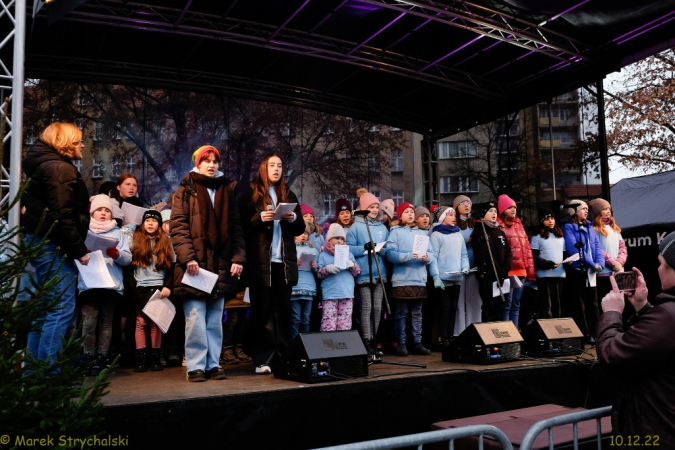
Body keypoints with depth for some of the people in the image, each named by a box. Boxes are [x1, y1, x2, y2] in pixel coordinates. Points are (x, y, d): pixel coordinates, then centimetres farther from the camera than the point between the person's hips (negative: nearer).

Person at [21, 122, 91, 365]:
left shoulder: (44, 165, 19)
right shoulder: (60, 168, -13)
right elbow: (61, 216, -21)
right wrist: (79, 250, -17)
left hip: (40, 242, 11)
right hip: (54, 245, -11)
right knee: (62, 307, -9)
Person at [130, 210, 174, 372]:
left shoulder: (166, 243, 11)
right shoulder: (136, 240, 11)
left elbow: (172, 267, 7)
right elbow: (129, 264, 8)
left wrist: (168, 286, -4)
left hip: (158, 288, 0)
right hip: (140, 288, 0)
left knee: (156, 323, 0)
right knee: (140, 322, -3)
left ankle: (155, 359, 4)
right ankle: (141, 359, 0)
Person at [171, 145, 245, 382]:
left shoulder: (227, 191, 16)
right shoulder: (186, 191, 5)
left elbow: (236, 228, 13)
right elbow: (178, 227, -4)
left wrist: (238, 258, 2)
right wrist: (188, 257, -15)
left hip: (220, 265, 4)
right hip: (195, 264, -3)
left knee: (215, 320, 8)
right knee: (196, 318, -4)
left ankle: (213, 364, 15)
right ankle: (196, 366, 5)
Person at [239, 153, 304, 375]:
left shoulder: (289, 195, 17)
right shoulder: (250, 194, 4)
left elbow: (300, 229, 16)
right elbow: (243, 225, -3)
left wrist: (294, 218, -4)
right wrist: (260, 218, -19)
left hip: (284, 261, 4)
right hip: (260, 261, -4)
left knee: (284, 310, 5)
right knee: (262, 311, -2)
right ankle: (263, 360, 4)